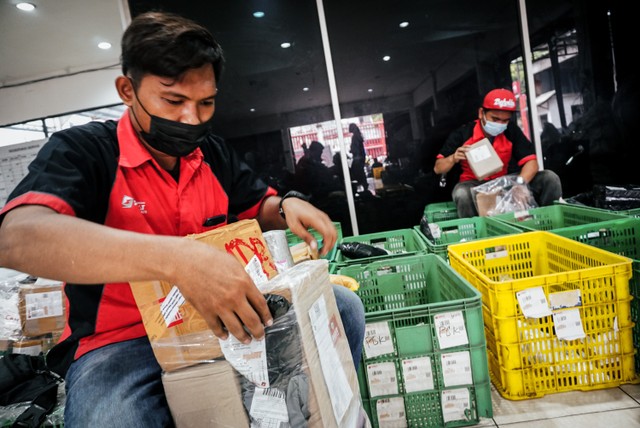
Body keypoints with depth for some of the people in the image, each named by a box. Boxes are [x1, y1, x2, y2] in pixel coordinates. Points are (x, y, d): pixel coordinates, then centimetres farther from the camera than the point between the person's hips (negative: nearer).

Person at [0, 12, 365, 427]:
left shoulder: (216, 154, 6)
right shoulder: (81, 150, -12)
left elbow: (260, 208, 17)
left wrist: (287, 207, -10)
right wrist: (176, 259, -44)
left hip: (222, 321, 5)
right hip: (121, 342, -4)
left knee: (342, 305, -8)